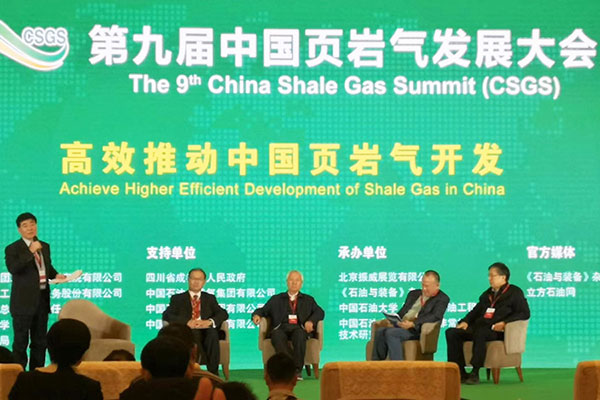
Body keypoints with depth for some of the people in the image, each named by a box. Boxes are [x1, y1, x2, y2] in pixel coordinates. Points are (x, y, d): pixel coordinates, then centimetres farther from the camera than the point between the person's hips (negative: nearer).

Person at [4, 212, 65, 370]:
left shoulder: (45, 246, 13)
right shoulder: (12, 249, -6)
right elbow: (12, 268, -23)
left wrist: (56, 275, 6)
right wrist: (30, 252, -26)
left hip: (42, 299, 6)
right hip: (24, 302, -6)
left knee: (40, 342, 13)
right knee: (20, 342, -1)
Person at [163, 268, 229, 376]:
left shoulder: (210, 298, 25)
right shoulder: (178, 298, 18)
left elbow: (224, 314, 10)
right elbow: (166, 315, 2)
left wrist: (210, 321, -13)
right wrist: (187, 322, -15)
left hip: (206, 332, 2)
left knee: (212, 332, -35)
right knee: (194, 332, -38)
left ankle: (213, 373, -35)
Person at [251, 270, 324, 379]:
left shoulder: (308, 300, 27)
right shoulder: (276, 299, 28)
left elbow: (320, 312, 13)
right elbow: (263, 310, 21)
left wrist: (311, 321, -9)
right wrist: (257, 315, -4)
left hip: (298, 328, 0)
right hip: (282, 328, 0)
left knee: (299, 334, -38)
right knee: (276, 335, -37)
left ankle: (297, 370, -39)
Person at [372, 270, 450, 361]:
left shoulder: (442, 299, 4)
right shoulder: (413, 294, 26)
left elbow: (436, 316, -12)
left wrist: (413, 324, -24)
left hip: (418, 330, -6)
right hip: (400, 326, 6)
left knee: (390, 333, -31)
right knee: (380, 332, -23)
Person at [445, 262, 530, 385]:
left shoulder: (514, 293, 8)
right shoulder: (487, 294, 30)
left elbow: (524, 313, -2)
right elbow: (476, 311, 31)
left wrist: (504, 323, -16)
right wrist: (465, 321, 9)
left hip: (497, 330, -7)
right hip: (479, 327, 7)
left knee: (480, 333, -41)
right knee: (451, 333, -15)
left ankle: (475, 374, -39)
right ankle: (460, 373, -21)